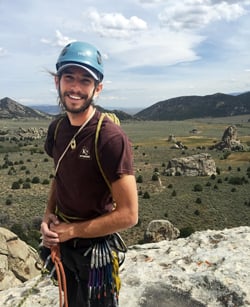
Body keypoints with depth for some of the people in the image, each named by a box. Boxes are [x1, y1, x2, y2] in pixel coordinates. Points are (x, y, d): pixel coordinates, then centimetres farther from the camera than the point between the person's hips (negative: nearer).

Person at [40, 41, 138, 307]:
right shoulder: (56, 128, -6)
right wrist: (48, 216, -6)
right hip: (61, 244, 6)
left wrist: (71, 230, -17)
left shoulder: (111, 138, -26)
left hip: (95, 248, -6)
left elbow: (128, 215, -25)